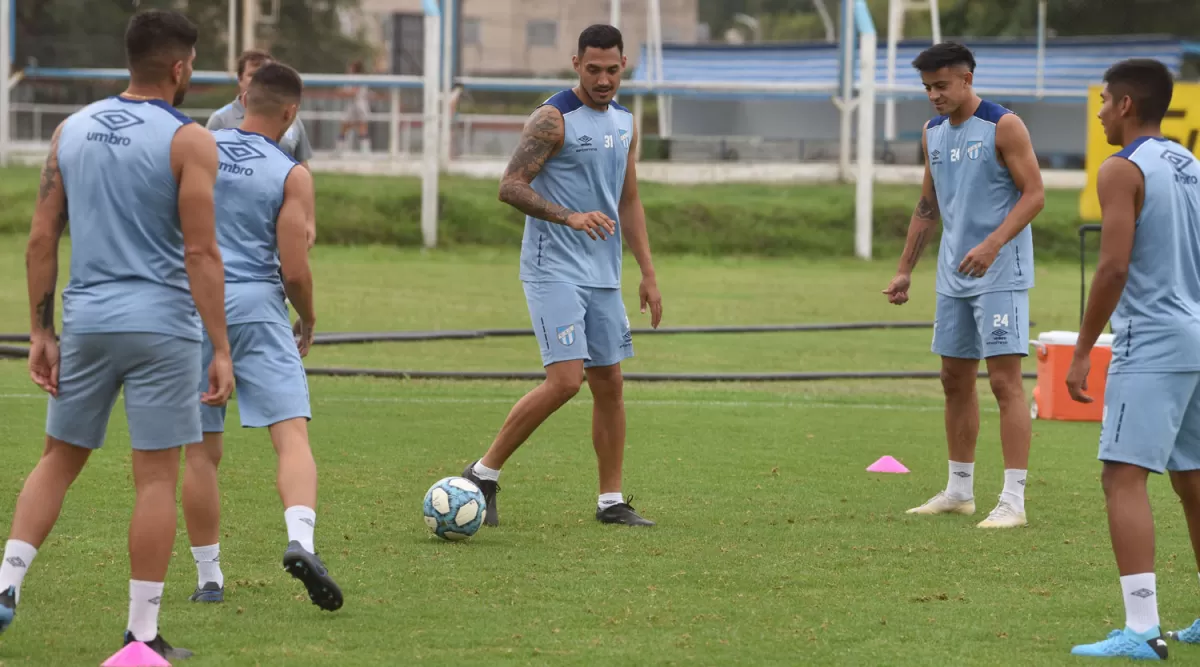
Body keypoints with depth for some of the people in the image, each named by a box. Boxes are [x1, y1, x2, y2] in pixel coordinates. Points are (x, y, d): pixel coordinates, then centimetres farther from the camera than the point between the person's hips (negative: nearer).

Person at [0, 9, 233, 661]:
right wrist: (221, 349, -10)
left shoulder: (71, 130, 7)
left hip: (86, 321, 4)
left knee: (59, 457, 17)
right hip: (161, 326, -4)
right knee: (156, 476, 2)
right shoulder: (188, 142, -8)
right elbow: (201, 253, -13)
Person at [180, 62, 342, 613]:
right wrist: (308, 322, 12)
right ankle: (300, 540, -33)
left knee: (201, 451, 10)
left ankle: (208, 577, 15)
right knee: (292, 434, -8)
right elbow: (294, 271, -7)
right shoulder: (291, 176, -3)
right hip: (256, 305, -3)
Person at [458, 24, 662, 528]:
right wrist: (569, 217, -29)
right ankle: (483, 474, -6)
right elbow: (511, 187, -16)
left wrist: (648, 274, 17)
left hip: (603, 276, 8)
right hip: (553, 272, -8)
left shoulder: (624, 124, 14)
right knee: (565, 379, -17)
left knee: (609, 383, 8)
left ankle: (611, 501, 15)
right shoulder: (553, 118, -10)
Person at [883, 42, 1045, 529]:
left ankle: (1013, 501, -13)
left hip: (1000, 275, -8)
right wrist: (905, 270, 17)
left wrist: (992, 244, -27)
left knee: (1004, 379, -12)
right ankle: (960, 491, 24)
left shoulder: (1003, 127, -11)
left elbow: (1034, 194, -15)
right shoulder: (933, 133, 11)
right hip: (953, 278, 8)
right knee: (956, 379, 13)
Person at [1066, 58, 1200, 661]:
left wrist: (1083, 352, -14)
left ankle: (1142, 629, -22)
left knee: (1123, 477, -12)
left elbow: (1113, 267, -18)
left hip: (1151, 346, -9)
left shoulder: (1122, 171, -11)